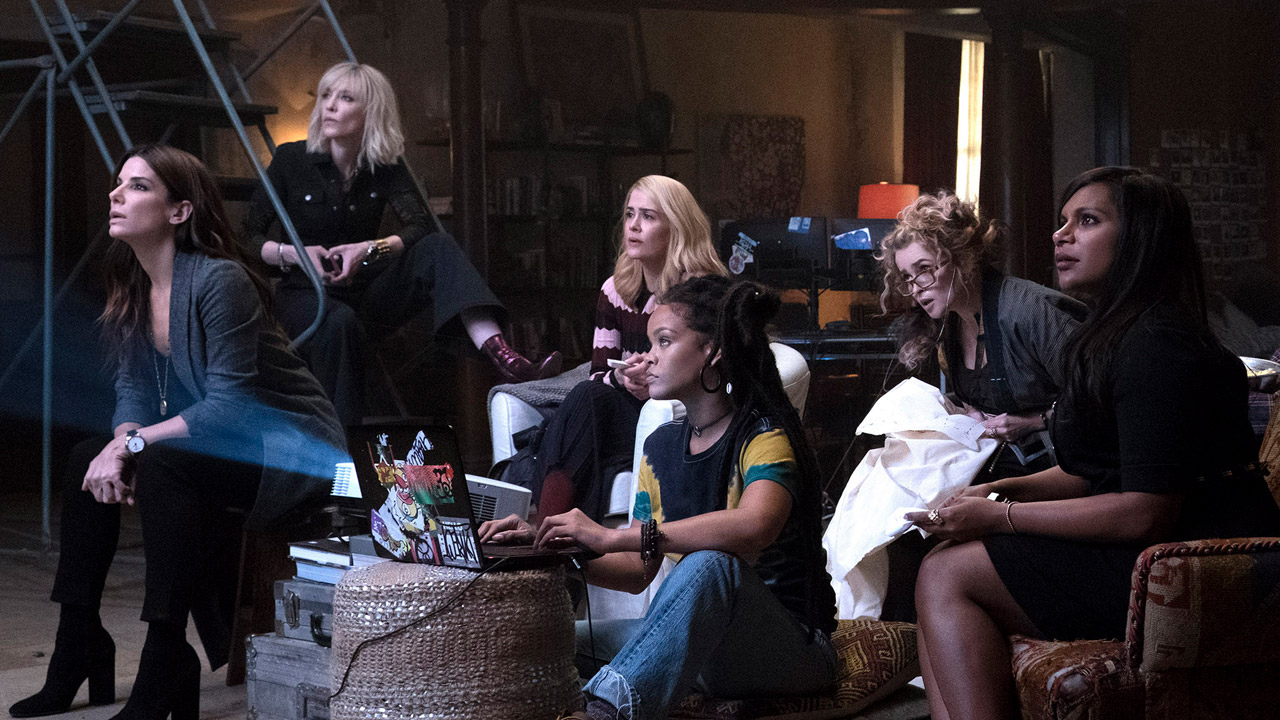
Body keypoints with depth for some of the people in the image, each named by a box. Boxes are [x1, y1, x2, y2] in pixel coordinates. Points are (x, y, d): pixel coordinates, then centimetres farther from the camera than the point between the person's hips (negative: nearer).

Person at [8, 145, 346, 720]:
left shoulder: (219, 281, -22)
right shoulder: (131, 288, 4)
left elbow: (229, 405, -24)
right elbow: (132, 388, 5)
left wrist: (134, 442, -24)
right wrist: (120, 444, -17)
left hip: (292, 451, -9)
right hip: (216, 446, 9)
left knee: (162, 468, -31)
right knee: (87, 460, -4)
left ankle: (165, 673, -26)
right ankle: (79, 647, 3)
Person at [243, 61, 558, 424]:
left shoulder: (384, 167, 4)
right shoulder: (291, 160, -3)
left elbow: (421, 226, -10)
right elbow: (247, 235, -4)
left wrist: (370, 249, -26)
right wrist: (293, 253, -22)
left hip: (366, 292, 3)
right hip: (305, 294, -2)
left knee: (438, 249, -24)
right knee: (339, 322, -40)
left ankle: (504, 357, -45)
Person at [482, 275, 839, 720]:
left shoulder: (765, 437, -11)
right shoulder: (661, 449, 12)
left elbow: (754, 525, -35)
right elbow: (637, 571, 13)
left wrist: (612, 536, -36)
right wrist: (548, 547, -4)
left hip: (791, 646, -7)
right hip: (700, 641, 7)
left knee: (709, 565, -38)